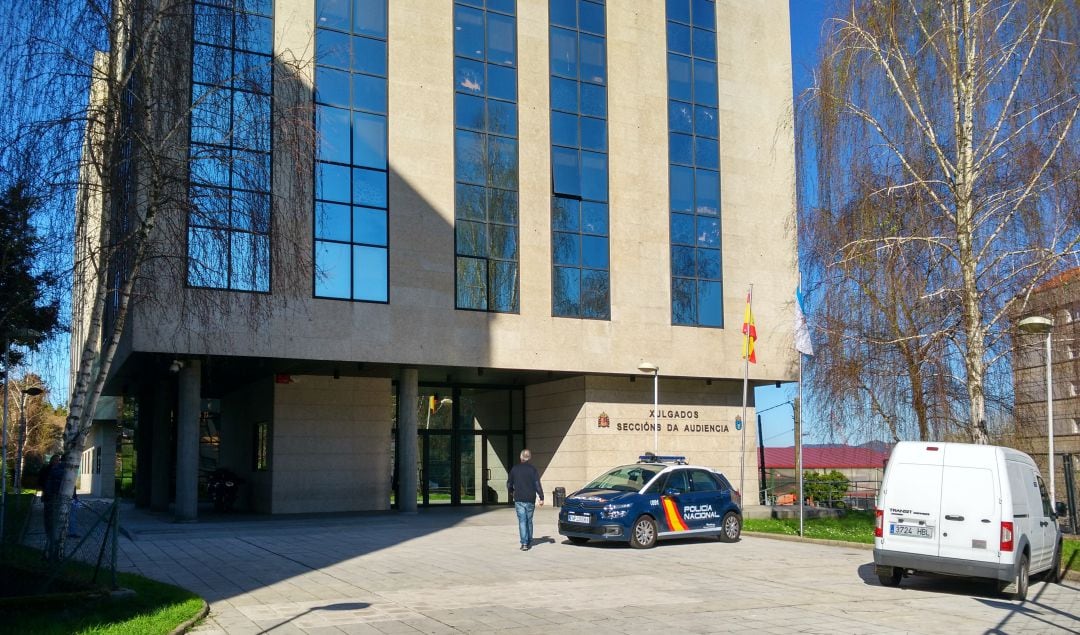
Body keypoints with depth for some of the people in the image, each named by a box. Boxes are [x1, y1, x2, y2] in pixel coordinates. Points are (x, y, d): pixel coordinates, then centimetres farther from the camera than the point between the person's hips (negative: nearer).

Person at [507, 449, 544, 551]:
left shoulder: (514, 469, 1)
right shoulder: (533, 469, -4)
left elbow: (509, 484, 8)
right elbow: (538, 485, -10)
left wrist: (512, 492, 27)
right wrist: (541, 498, -6)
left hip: (519, 500, 0)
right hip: (530, 500, 0)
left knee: (522, 521, -2)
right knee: (529, 521, 14)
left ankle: (524, 543, -13)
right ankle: (529, 542, 21)